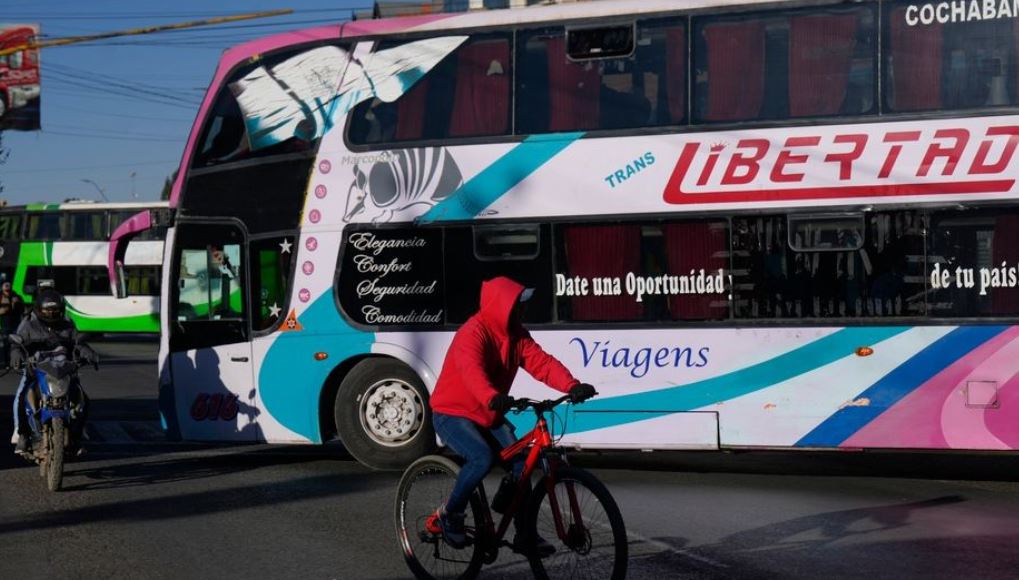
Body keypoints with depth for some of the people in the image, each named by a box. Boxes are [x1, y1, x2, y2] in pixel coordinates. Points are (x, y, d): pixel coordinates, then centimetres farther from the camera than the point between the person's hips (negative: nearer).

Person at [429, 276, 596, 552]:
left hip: (489, 416, 8)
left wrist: (572, 386, -30)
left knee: (520, 462, -6)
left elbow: (542, 363, -12)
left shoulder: (516, 334, 0)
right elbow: (472, 371, -41)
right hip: (452, 413, -7)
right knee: (482, 457, -30)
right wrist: (492, 398, -61)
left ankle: (525, 533, 6)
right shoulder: (473, 333, -23)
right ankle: (450, 515, -8)